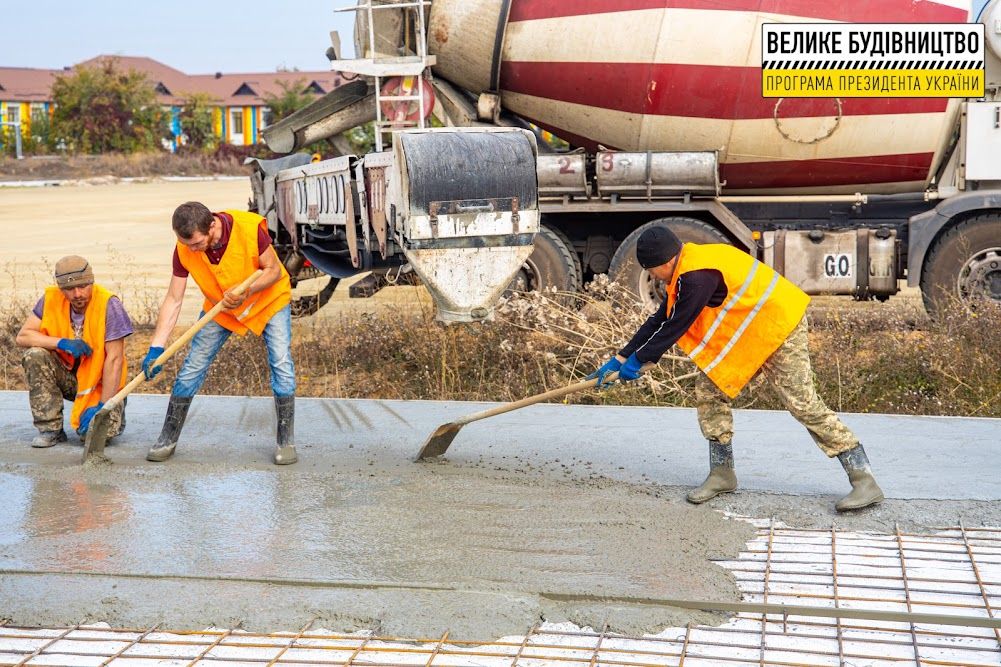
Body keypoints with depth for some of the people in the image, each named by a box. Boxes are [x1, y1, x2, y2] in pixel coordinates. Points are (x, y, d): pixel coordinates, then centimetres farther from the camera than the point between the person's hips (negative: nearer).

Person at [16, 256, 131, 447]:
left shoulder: (109, 304, -21)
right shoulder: (51, 298, -8)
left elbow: (114, 359, -20)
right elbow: (22, 336, -9)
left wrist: (103, 406, -23)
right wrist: (62, 343, -24)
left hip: (99, 383, -4)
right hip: (66, 376, 4)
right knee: (35, 356, -23)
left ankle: (114, 413, 13)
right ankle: (51, 429, -11)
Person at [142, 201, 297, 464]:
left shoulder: (250, 228, -34)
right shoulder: (184, 250, -24)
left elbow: (274, 270, -20)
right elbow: (173, 300, -18)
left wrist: (246, 291, -37)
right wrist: (156, 348, -25)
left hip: (268, 299, -2)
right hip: (219, 307, 2)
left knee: (282, 363, -15)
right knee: (192, 366, -2)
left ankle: (285, 441, -2)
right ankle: (168, 439, 11)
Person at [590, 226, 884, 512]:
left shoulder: (698, 276, -26)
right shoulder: (687, 269, 6)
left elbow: (676, 327, -21)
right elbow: (661, 320, 11)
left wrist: (638, 359, -8)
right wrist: (622, 358, 11)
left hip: (779, 325, -10)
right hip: (749, 334, 10)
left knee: (803, 403, -12)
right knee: (709, 389, 4)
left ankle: (864, 480, -6)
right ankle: (722, 473, 12)